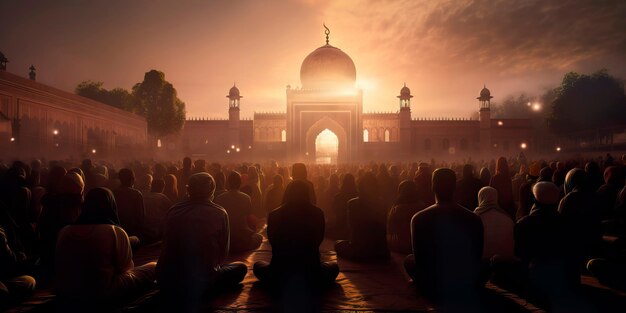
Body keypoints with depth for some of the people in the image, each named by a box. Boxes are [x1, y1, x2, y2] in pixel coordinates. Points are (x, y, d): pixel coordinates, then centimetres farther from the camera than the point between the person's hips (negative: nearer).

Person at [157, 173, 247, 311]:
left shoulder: (173, 211, 2)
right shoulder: (220, 213, -7)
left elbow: (167, 244, 14)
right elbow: (223, 252, 0)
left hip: (166, 279, 6)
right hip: (202, 278, -6)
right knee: (241, 267, 18)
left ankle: (177, 294, 15)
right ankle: (195, 293, 5)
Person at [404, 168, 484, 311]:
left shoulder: (419, 219, -14)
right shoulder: (474, 219, -8)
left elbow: (419, 260, -4)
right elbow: (477, 259, 5)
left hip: (434, 290, -3)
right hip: (468, 290, 3)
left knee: (409, 260, 23)